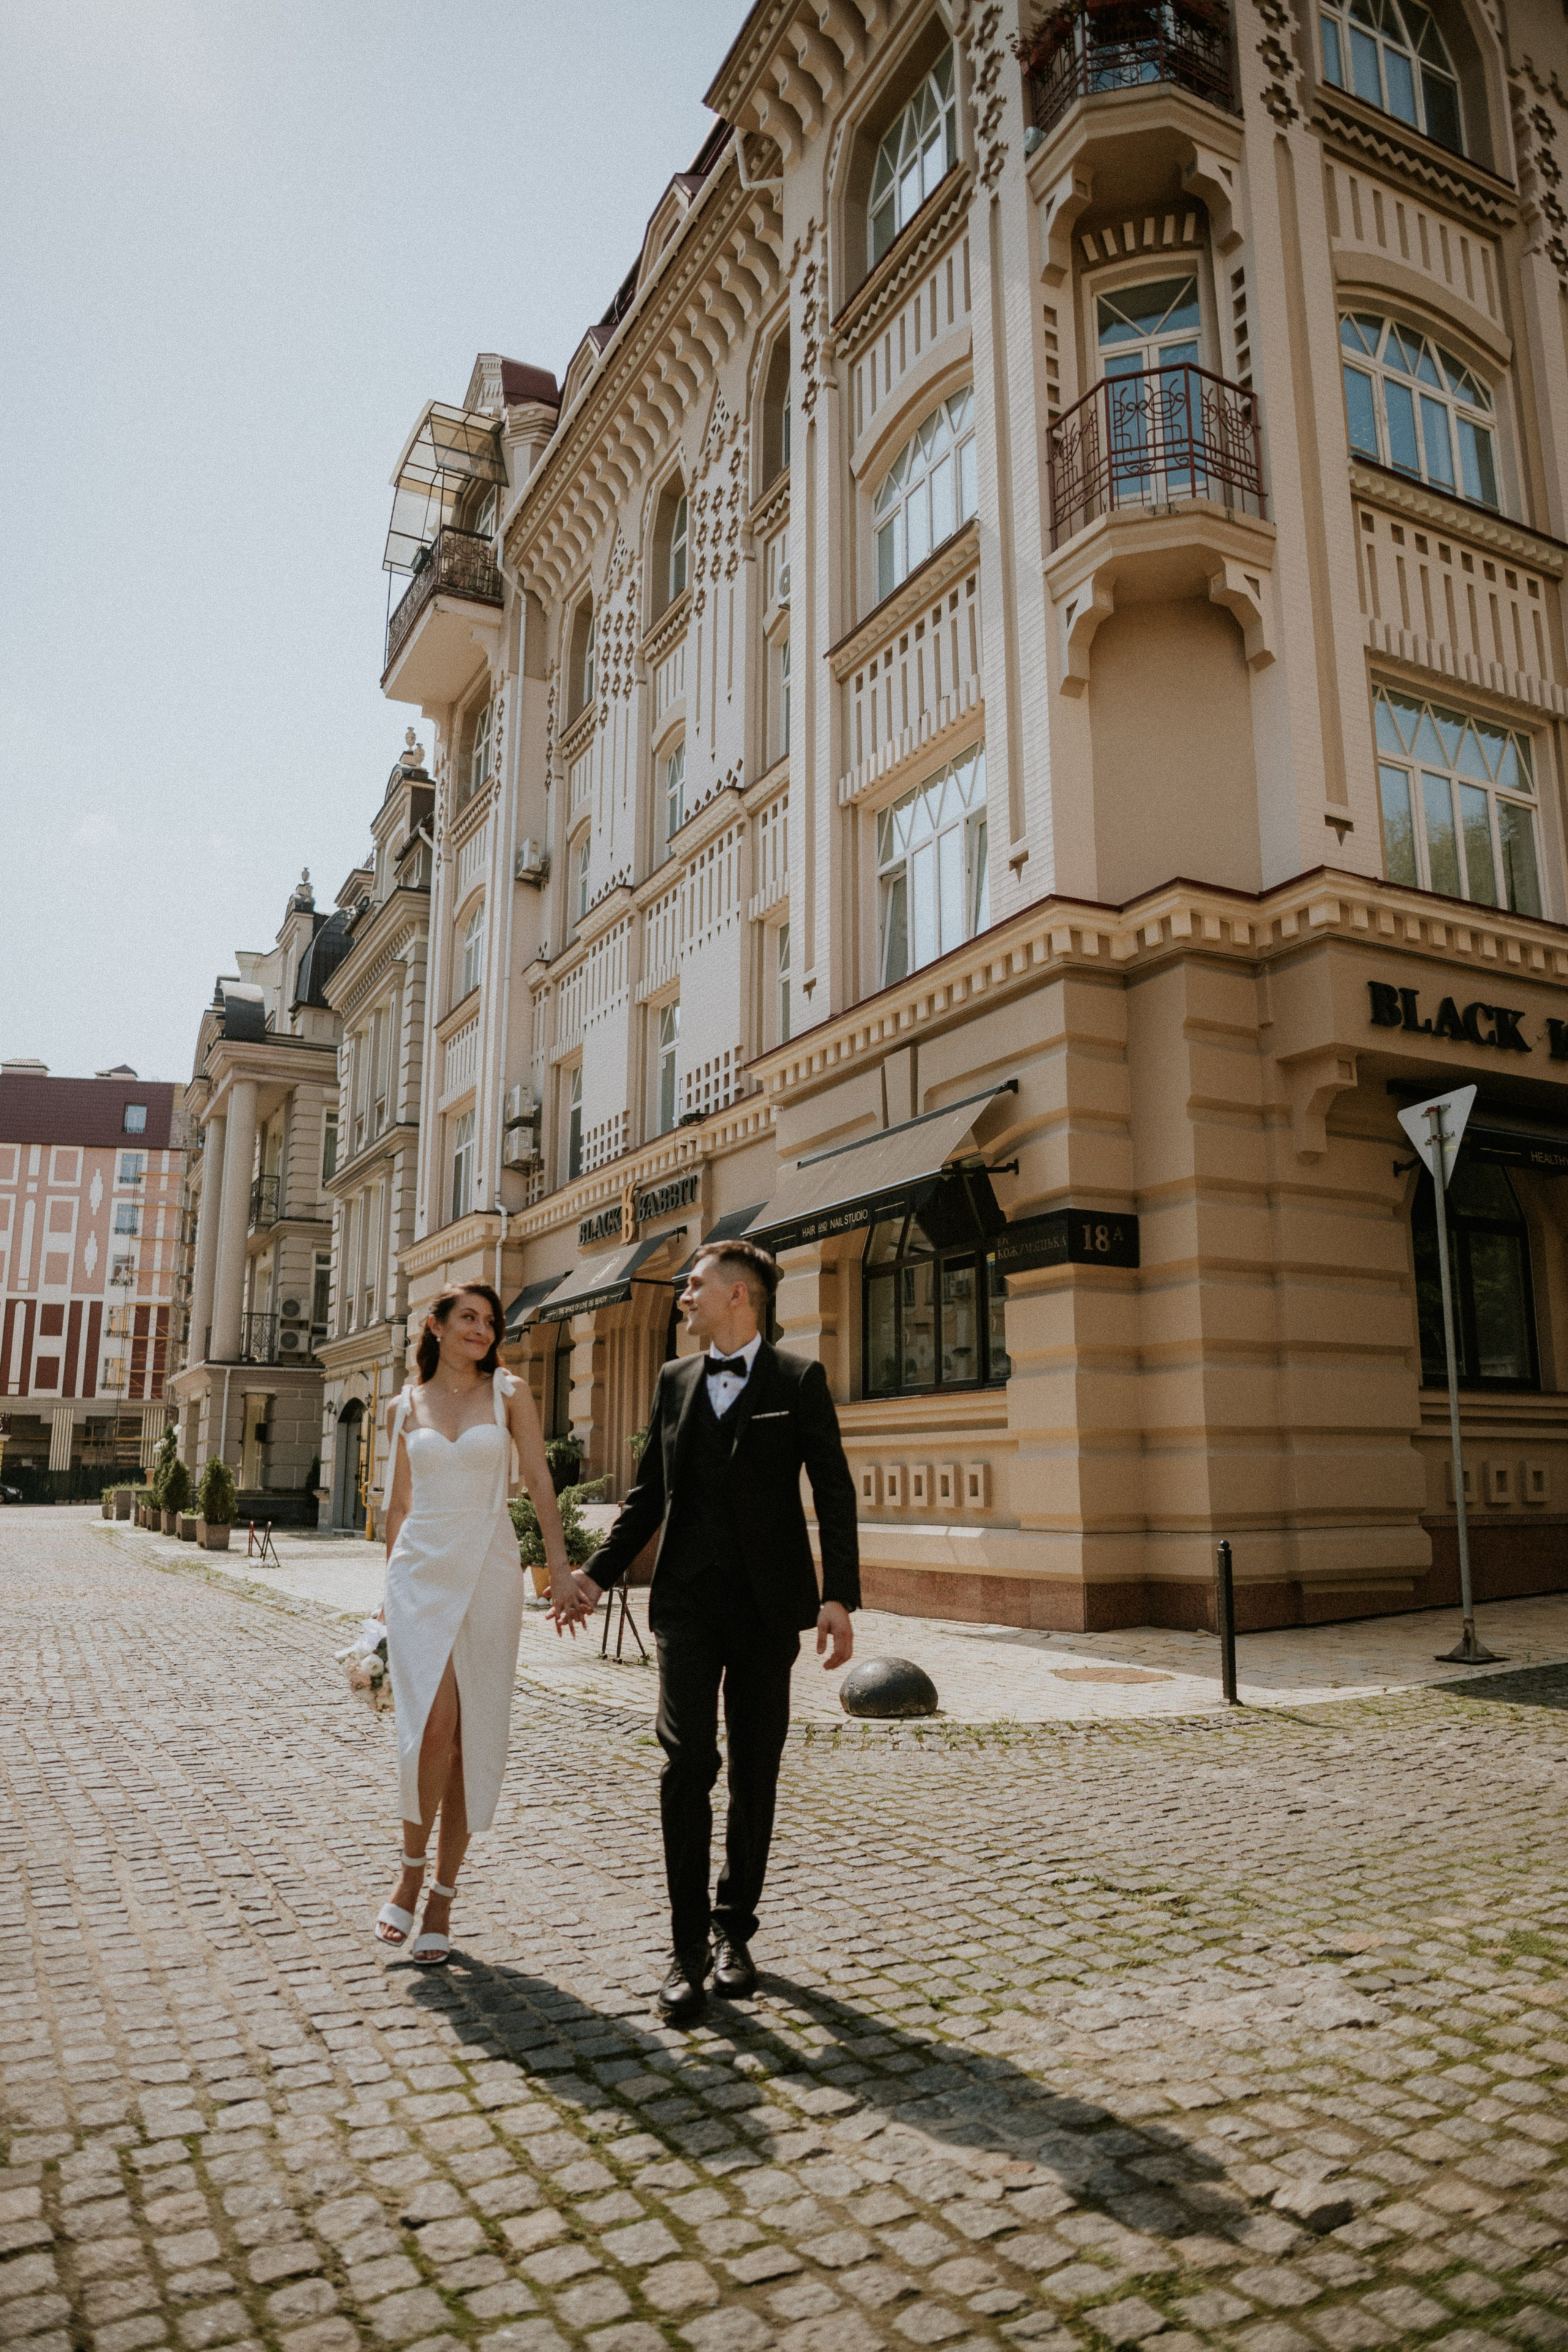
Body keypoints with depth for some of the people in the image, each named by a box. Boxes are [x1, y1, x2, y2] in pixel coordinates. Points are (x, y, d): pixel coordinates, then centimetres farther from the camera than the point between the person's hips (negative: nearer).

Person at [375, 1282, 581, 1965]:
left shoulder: (509, 1394, 4)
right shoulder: (405, 1408, 9)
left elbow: (539, 1480, 0)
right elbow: (399, 1503, 16)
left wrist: (560, 1568, -7)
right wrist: (390, 1588, 18)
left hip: (488, 1574, 0)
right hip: (421, 1572, 0)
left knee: (472, 1739, 3)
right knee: (432, 1726, -14)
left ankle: (442, 1898, 17)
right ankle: (411, 1870, 11)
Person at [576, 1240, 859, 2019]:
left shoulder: (798, 1380, -2)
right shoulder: (674, 1381, 10)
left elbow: (834, 1494, -5)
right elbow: (648, 1493, 15)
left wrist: (839, 1597, -14)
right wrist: (598, 1572, 6)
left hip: (767, 1605, -2)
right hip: (687, 1602, 2)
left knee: (754, 1772, 9)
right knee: (686, 1763, -8)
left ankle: (733, 1929, 26)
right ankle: (689, 1947, 3)